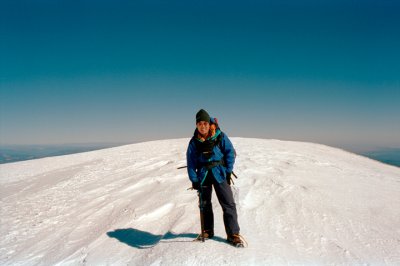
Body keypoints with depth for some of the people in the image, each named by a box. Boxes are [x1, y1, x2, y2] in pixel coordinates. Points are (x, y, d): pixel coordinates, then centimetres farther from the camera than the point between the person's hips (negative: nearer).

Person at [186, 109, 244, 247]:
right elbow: (191, 162, 3)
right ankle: (208, 230, 31)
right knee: (205, 203, 13)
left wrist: (228, 172, -7)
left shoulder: (220, 136, -7)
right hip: (203, 175, 3)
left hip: (219, 173, -2)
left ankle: (233, 234, 5)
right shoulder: (194, 142, 0)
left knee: (228, 204, -5)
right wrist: (194, 180, -3)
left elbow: (230, 153, -3)